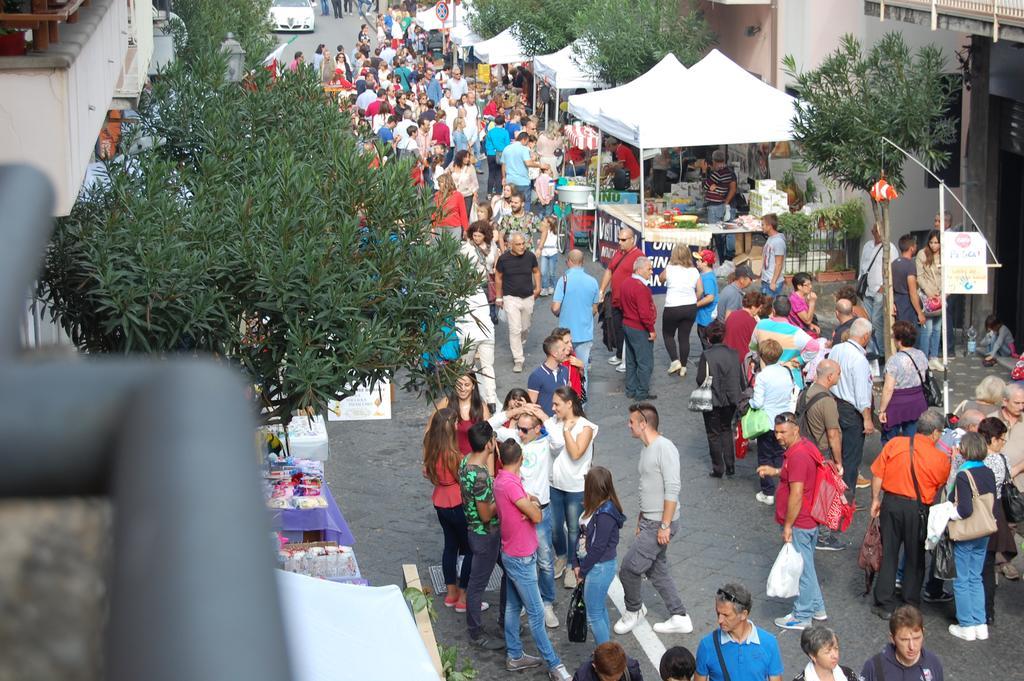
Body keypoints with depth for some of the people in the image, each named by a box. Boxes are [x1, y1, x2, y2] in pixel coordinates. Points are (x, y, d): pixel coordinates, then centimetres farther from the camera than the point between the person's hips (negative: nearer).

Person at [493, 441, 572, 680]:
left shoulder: (501, 479, 3)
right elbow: (537, 516, -26)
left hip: (512, 554, 10)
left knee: (513, 606, 18)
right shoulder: (511, 484, -28)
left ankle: (514, 656, 28)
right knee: (536, 613, -2)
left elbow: (534, 506, 7)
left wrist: (531, 503, -16)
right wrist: (533, 505, -4)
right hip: (521, 559, -10)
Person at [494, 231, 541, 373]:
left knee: (525, 328, 16)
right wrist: (499, 297, 5)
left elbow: (536, 271, 11)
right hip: (511, 298, -3)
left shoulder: (530, 256, -7)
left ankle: (516, 345, 45)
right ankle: (518, 360, -2)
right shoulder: (504, 258, -12)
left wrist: (538, 287, 0)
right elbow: (498, 277, 2)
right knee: (515, 329, -8)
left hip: (528, 297, 3)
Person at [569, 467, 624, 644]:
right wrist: (576, 564, -1)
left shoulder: (605, 513, -24)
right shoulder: (589, 507, 3)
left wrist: (582, 570, -12)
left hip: (600, 567, -9)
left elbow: (599, 547, -22)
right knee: (600, 609, 20)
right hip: (589, 564, 9)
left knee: (594, 615, 0)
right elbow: (579, 534, 5)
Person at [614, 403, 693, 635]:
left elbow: (672, 489, -23)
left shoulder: (664, 448, -19)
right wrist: (641, 520, 21)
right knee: (657, 571, 14)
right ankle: (679, 618, 21)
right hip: (648, 522, 10)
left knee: (629, 569, -5)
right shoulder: (646, 449, 11)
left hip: (660, 525, -10)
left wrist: (664, 526, -23)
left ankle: (634, 609, 18)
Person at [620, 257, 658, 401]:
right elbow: (645, 313, -26)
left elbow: (622, 303, 15)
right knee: (645, 362, 0)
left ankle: (631, 390, 25)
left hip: (627, 324, 10)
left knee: (631, 361, 18)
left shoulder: (626, 283, 6)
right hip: (640, 330, -10)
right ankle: (642, 394, 5)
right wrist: (651, 330, -16)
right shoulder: (641, 288, -24)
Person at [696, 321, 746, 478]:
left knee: (714, 434, 10)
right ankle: (730, 465, 16)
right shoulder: (733, 354, -3)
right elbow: (741, 379, 0)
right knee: (727, 429, 22)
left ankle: (718, 468, 14)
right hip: (731, 399, 4)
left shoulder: (706, 356, -16)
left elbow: (701, 380, -15)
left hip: (712, 401, -4)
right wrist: (739, 393, 17)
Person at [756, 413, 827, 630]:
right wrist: (775, 472, 14)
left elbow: (796, 494, -26)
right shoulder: (804, 446, 7)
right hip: (809, 521, 10)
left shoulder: (798, 456, -25)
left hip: (799, 524, -10)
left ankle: (802, 616, 14)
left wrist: (788, 526, -20)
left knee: (801, 568, 3)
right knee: (806, 566, 21)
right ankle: (817, 608, 33)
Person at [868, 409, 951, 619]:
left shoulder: (895, 444, -5)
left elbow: (877, 474, -2)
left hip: (891, 502, 2)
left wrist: (876, 500, 8)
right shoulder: (941, 459, -10)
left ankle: (885, 603, 17)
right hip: (917, 508, -2)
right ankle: (910, 605, 23)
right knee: (915, 557, 15)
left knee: (888, 553, 12)